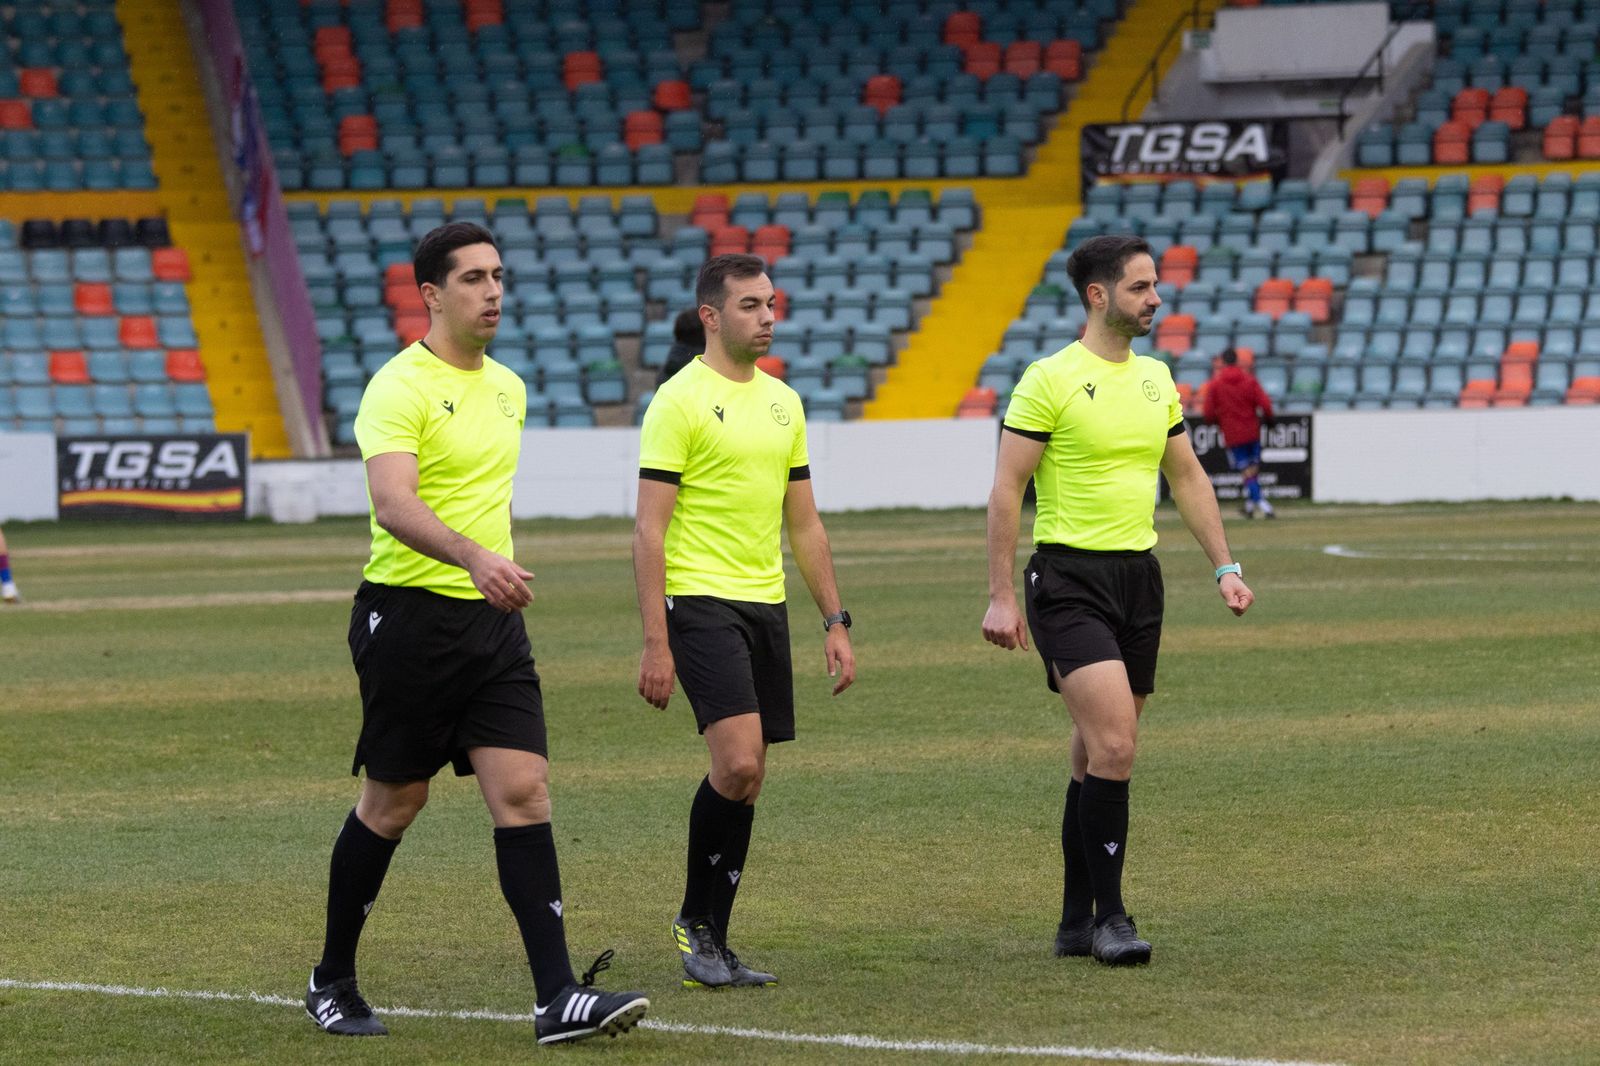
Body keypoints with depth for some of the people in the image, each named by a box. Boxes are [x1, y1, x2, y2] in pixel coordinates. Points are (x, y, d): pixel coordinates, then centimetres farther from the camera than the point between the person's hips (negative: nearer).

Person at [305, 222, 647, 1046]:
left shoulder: (508, 388, 14)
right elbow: (394, 504, -26)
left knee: (523, 792, -5)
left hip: (492, 620, 6)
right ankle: (333, 983, 21)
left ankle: (557, 997, -10)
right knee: (393, 802, 3)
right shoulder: (399, 388, -11)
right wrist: (473, 556, -40)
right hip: (411, 614, -6)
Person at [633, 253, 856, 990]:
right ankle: (695, 920, 0)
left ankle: (711, 945, 13)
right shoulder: (679, 402, -8)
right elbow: (649, 529, -10)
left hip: (767, 605, 7)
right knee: (738, 764, -18)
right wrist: (654, 644, -15)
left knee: (745, 778, 6)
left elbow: (804, 524, 19)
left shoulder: (782, 402, 13)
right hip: (700, 601, -7)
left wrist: (835, 622, 12)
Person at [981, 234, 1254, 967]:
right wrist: (1000, 595, -13)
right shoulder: (1050, 380, -9)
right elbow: (1006, 489, -9)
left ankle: (1077, 923, 17)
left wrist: (1224, 567, 13)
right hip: (1070, 578, -7)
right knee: (1113, 742, -18)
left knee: (1098, 752, 10)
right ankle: (1108, 915, -11)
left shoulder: (1154, 378, 12)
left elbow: (1187, 477, 20)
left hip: (1138, 575, 7)